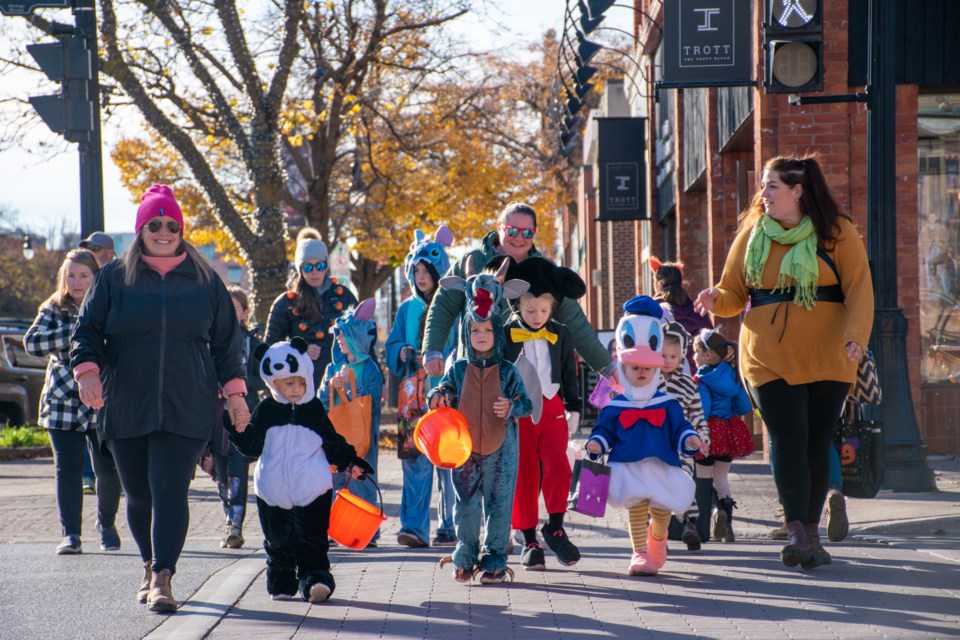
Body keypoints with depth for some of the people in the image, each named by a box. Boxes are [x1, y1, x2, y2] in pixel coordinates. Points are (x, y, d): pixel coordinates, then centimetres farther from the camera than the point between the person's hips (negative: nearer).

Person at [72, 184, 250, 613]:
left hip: (186, 410, -1)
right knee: (138, 494, 8)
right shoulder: (114, 277, 8)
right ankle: (151, 565, 29)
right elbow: (87, 330, 7)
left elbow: (226, 340, 14)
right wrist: (87, 368, -11)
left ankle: (163, 578, -15)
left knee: (170, 491, -13)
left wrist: (234, 390, 6)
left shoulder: (204, 280, 10)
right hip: (126, 408, 1)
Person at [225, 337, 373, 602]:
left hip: (313, 491, -1)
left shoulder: (315, 410, 5)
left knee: (312, 541, -6)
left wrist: (349, 462, 4)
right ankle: (281, 583, 18)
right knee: (278, 541, 8)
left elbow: (333, 444, 13)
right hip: (273, 492, 1)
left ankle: (315, 579, -5)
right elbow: (251, 446, 1)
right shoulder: (266, 411, 2)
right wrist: (239, 430, -16)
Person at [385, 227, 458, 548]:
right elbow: (392, 347, 15)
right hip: (414, 396, 3)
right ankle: (414, 526, -5)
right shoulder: (407, 309, 15)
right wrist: (404, 353, -6)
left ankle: (449, 527, 5)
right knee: (414, 458, -4)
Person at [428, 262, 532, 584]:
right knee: (466, 503, 5)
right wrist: (437, 397, -14)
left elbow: (526, 403, -1)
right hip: (465, 448, 1)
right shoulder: (458, 370, 4)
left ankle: (494, 557, 11)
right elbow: (444, 390, 9)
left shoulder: (507, 371, -1)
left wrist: (511, 406, -22)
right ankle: (466, 554, 19)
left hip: (500, 450, -1)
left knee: (498, 502, 2)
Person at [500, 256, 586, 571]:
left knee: (557, 466, -15)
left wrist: (574, 410, 11)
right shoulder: (505, 335, -2)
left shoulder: (560, 335, 6)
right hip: (517, 412, -2)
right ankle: (530, 541, 9)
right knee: (523, 475, 1)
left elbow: (570, 374, 13)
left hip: (552, 409, 2)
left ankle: (555, 528, 0)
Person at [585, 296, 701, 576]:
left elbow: (680, 428, 8)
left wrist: (689, 439, -11)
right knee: (636, 509, -7)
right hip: (630, 467, -2)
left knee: (662, 511, 9)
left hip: (662, 468, 2)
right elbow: (604, 430, 6)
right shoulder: (615, 407, 5)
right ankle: (640, 553, 1)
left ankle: (657, 542, 39)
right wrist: (596, 444, -13)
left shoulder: (668, 404, 7)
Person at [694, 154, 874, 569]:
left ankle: (811, 531, 13)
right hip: (769, 357, 1)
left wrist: (856, 334, -20)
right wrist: (716, 300, -11)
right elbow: (734, 293, 13)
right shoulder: (751, 234, 8)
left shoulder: (836, 232, 1)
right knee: (787, 439, -11)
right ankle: (797, 532, -14)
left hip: (825, 356, -1)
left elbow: (859, 288, -4)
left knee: (817, 442, 4)